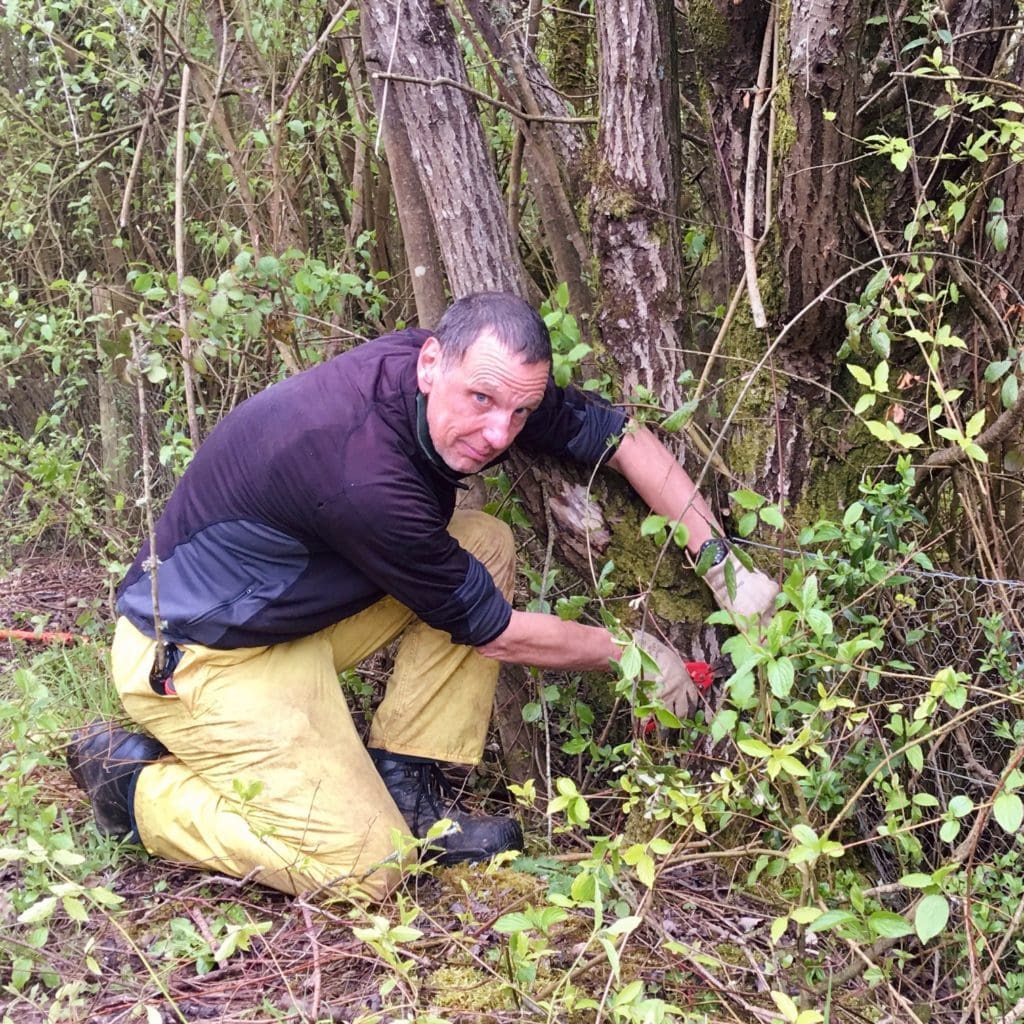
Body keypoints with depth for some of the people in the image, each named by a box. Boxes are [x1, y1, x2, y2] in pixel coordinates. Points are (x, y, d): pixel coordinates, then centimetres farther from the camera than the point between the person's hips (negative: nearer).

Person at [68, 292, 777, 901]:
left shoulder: (475, 378, -12)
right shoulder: (365, 473, -34)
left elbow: (621, 436, -2)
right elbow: (492, 632, -21)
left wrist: (725, 565, -7)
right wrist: (627, 651, -7)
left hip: (298, 606, 9)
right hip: (200, 658, -9)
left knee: (487, 544, -2)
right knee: (365, 870, -11)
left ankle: (404, 788, 3)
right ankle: (137, 780, 4)